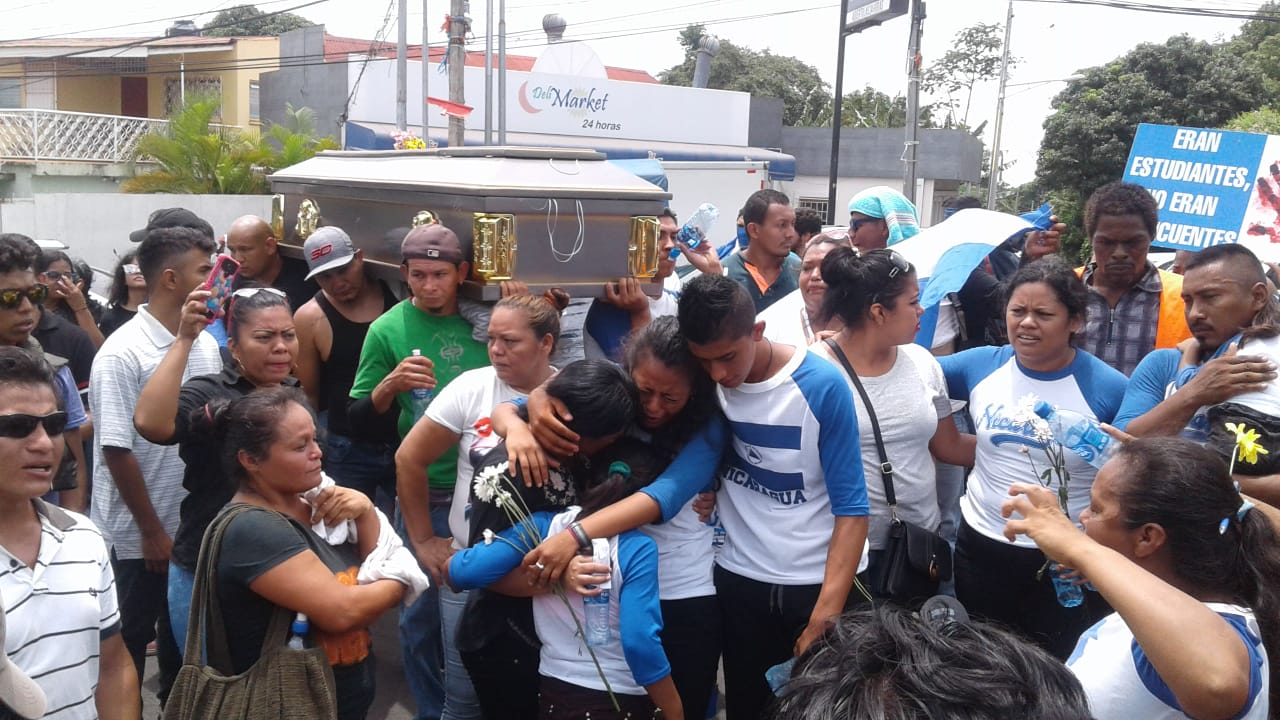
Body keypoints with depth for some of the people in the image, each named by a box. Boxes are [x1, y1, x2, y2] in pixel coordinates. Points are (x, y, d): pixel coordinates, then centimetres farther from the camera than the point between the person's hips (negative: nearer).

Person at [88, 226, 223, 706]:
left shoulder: (206, 345, 1)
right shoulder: (122, 354, -18)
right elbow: (117, 451, -18)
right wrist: (152, 531, -14)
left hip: (195, 527, 6)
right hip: (138, 536, -6)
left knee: (184, 631, 21)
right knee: (131, 639, 11)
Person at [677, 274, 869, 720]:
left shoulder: (822, 386, -18)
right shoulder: (703, 383, -7)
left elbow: (851, 508, -16)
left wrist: (826, 614, -20)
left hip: (822, 582, -3)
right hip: (739, 578, 3)